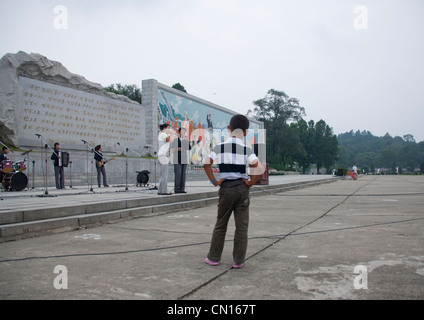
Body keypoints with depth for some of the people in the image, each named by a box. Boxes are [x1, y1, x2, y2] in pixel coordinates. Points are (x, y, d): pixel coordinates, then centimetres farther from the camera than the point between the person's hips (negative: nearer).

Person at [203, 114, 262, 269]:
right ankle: (238, 260, 13)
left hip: (226, 189, 1)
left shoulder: (220, 147, -1)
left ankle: (213, 258, 21)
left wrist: (214, 181, -2)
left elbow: (207, 164, -8)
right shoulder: (246, 150, -4)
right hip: (242, 188, -1)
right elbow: (258, 168, -16)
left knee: (220, 225, 14)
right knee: (241, 226, 8)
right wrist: (250, 183, -5)